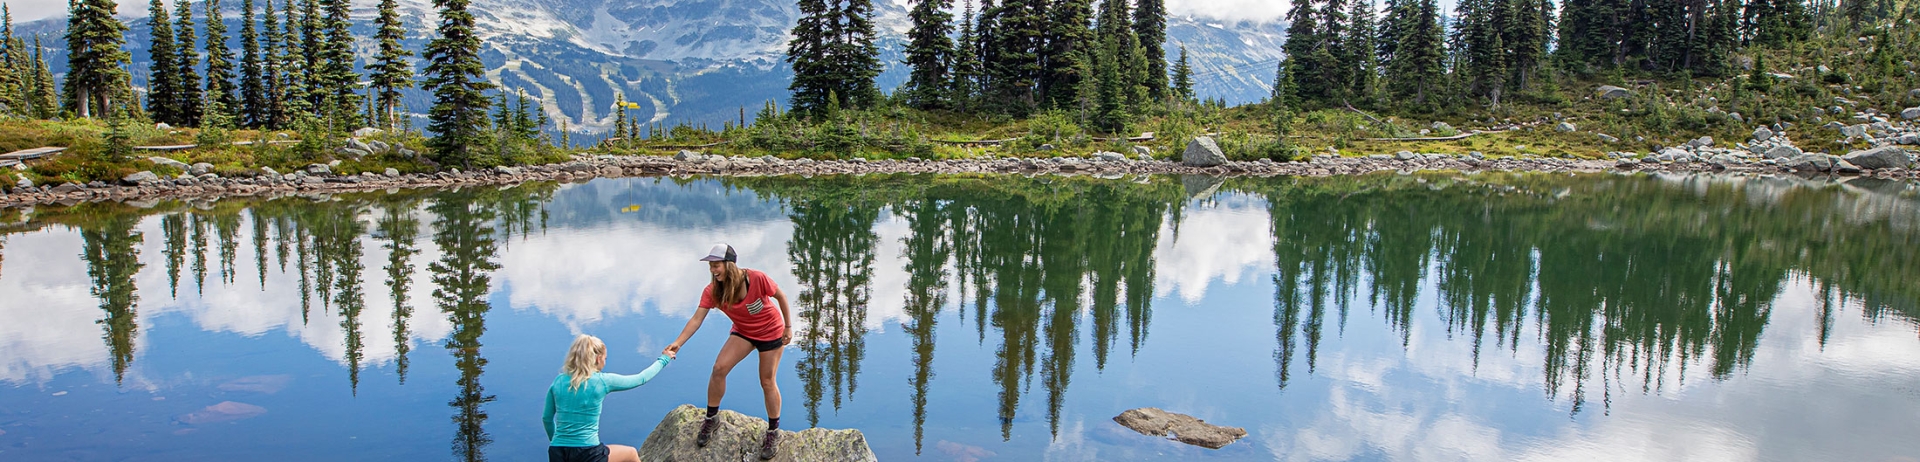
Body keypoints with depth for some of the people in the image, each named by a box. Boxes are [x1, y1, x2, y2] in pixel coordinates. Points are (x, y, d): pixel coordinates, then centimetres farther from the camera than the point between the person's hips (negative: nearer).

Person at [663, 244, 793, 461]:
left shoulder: (757, 279, -30)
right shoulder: (712, 291, -19)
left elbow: (781, 296, -15)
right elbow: (697, 319, -25)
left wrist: (788, 327, -8)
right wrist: (678, 342, -38)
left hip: (771, 332, -3)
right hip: (743, 332, 3)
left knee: (767, 382, 3)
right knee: (719, 368, -13)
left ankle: (773, 432, 21)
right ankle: (711, 419, 8)